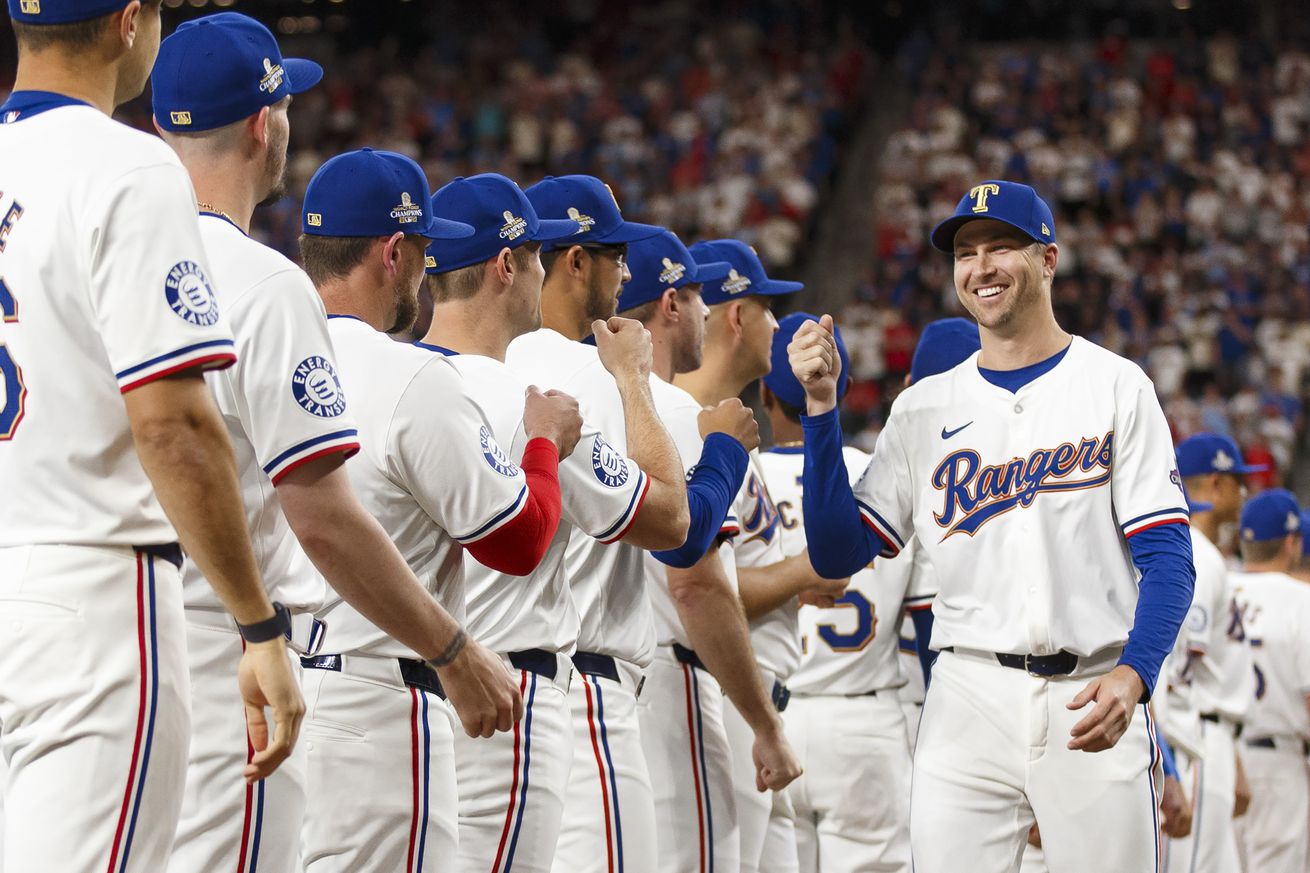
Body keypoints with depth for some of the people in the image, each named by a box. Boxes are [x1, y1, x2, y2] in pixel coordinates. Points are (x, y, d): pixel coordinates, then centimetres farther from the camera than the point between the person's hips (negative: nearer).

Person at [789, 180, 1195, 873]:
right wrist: (821, 407, -3)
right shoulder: (924, 408, 12)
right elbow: (839, 554, 5)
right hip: (968, 701, 2)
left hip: (1092, 702, -2)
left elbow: (1167, 557, -4)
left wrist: (1132, 674, -22)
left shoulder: (1116, 387, 3)